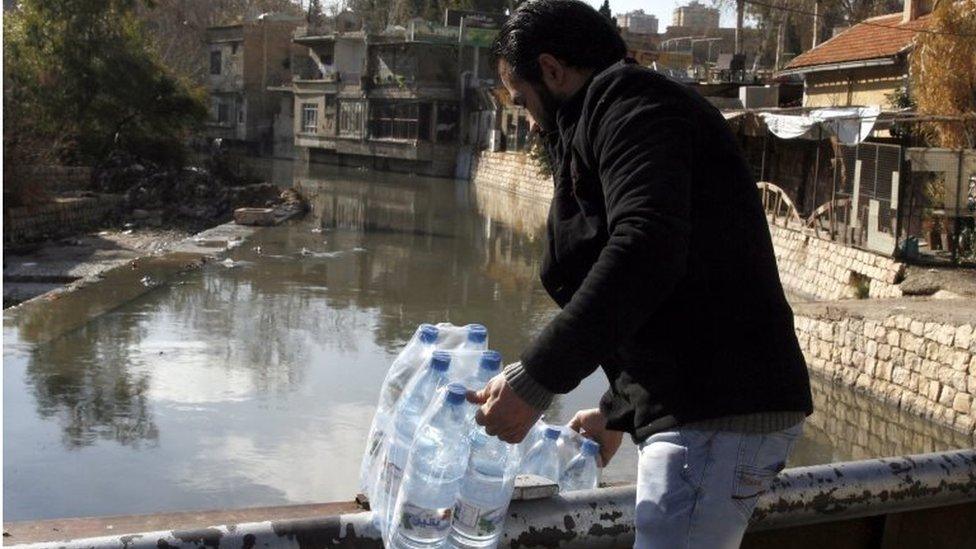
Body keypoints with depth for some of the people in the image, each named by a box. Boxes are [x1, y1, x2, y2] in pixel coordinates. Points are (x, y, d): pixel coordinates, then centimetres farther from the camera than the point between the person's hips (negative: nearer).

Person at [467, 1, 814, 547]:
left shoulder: (629, 98, -6)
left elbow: (644, 252, -24)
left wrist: (535, 379, -23)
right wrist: (618, 414, 33)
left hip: (718, 419, -11)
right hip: (716, 406, 11)